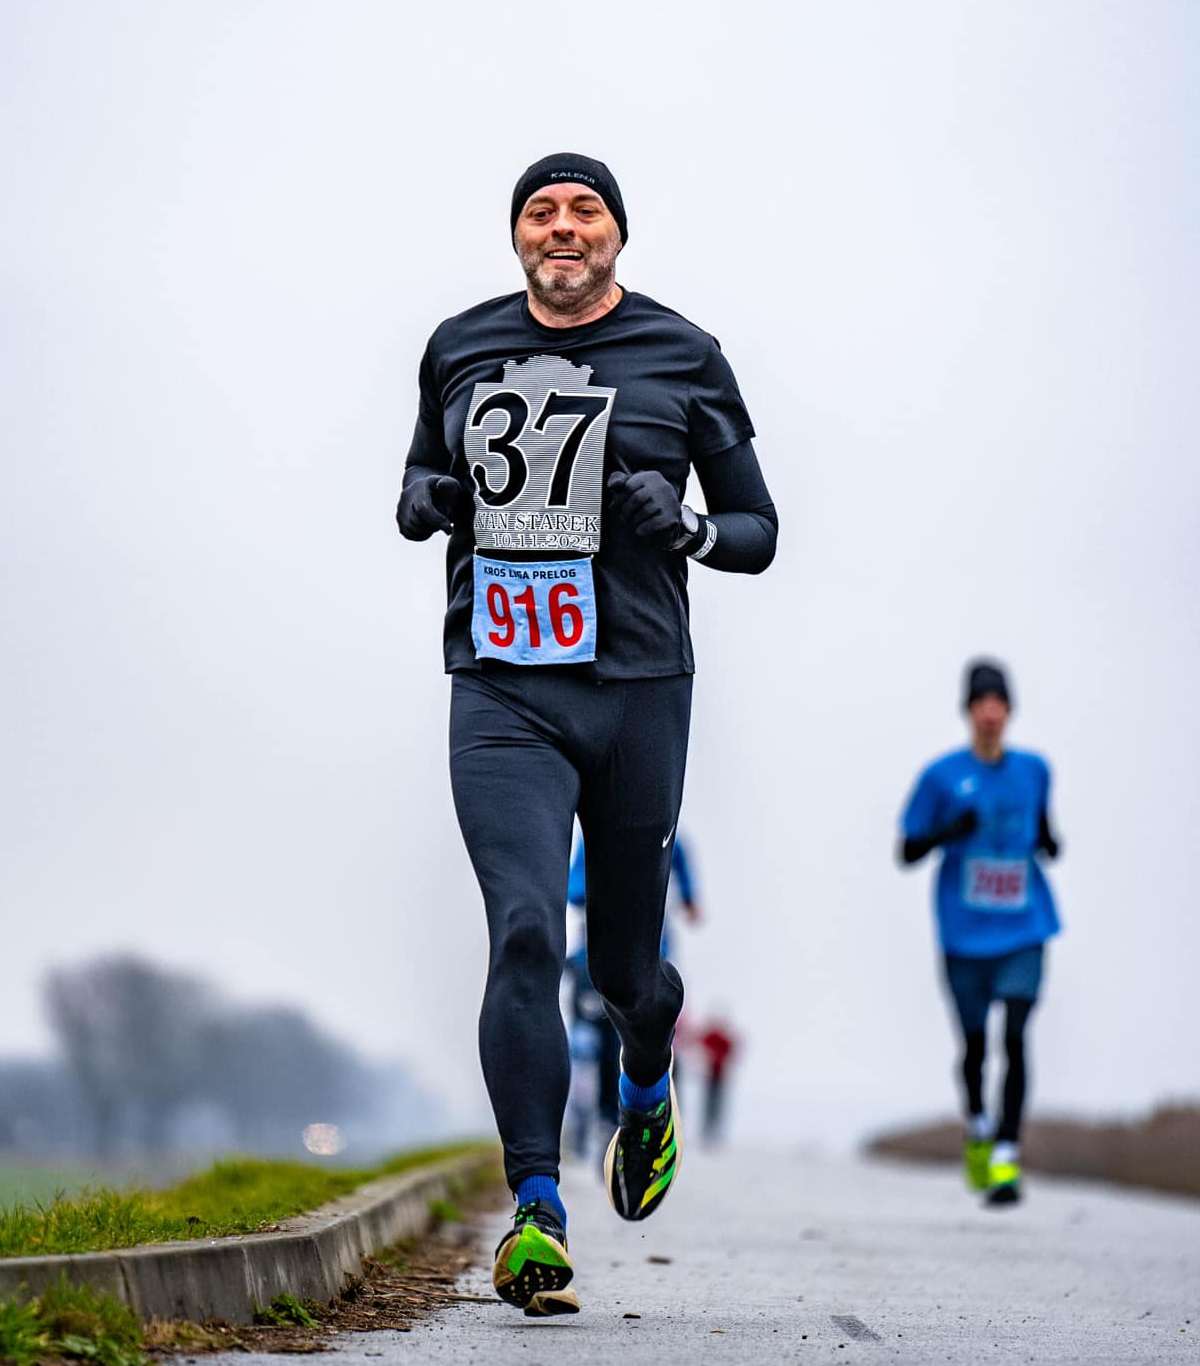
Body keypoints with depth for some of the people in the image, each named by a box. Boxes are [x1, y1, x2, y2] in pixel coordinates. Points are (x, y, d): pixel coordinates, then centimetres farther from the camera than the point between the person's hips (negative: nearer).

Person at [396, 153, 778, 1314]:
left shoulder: (683, 359, 4)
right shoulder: (460, 348, 10)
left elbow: (758, 532, 8)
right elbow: (427, 473, 25)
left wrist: (683, 527, -13)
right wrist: (421, 502, 1)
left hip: (637, 689, 0)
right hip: (501, 693, 0)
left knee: (622, 961, 10)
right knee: (524, 933, -18)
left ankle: (647, 1087, 46)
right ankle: (535, 1210, -16)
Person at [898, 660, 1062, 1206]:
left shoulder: (1033, 769, 6)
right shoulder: (942, 776, -2)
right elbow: (907, 851, 1)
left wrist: (1049, 844, -1)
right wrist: (950, 831, -18)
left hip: (1022, 930, 1)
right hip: (965, 934, -1)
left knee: (1015, 1037, -13)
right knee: (975, 1042, 8)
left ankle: (1006, 1156, -15)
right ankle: (977, 1129, 36)